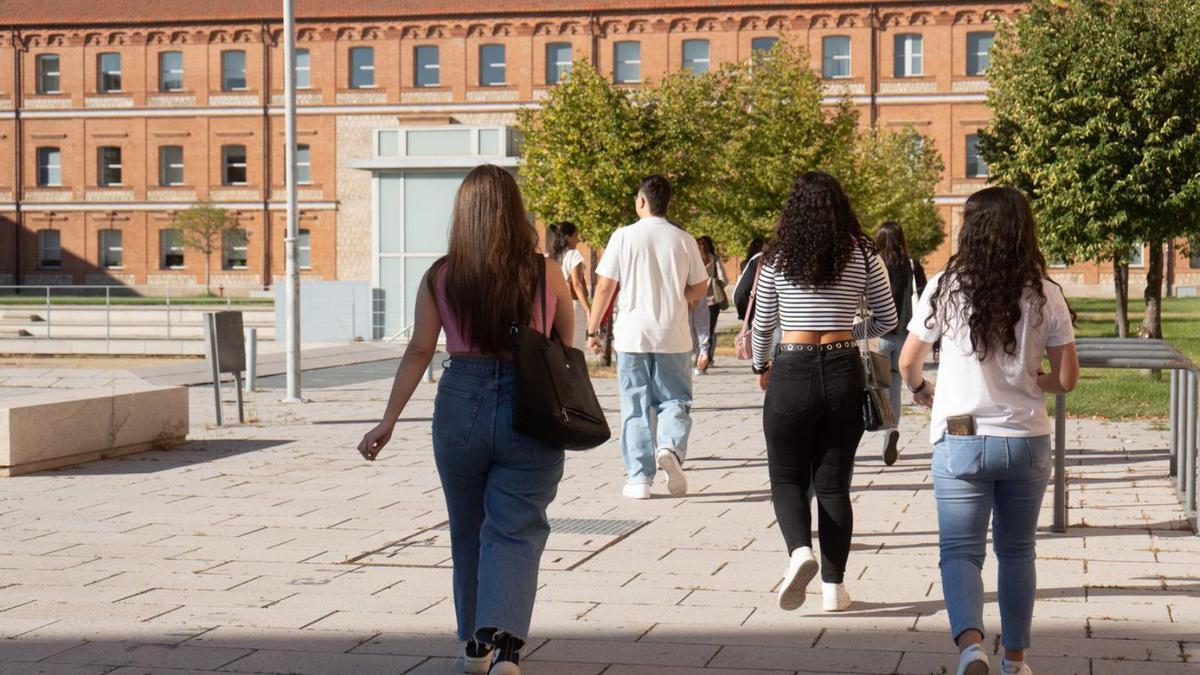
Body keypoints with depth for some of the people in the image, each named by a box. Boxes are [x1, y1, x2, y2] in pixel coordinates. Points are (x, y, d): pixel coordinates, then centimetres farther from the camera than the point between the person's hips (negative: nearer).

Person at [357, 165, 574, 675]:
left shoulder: (440, 277, 0)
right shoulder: (546, 274, -1)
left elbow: (419, 351, -3)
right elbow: (566, 350, 7)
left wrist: (388, 421, 1)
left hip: (461, 406, 1)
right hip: (530, 409, -1)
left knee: (468, 530, 18)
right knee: (515, 532, 2)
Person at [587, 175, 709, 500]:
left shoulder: (624, 236, -4)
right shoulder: (684, 240, 1)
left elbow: (605, 287, -4)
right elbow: (700, 289, 8)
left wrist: (592, 330, 4)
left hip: (632, 335, -1)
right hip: (673, 336, 1)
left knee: (636, 407, 6)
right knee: (675, 400, 11)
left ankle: (639, 477, 6)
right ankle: (670, 447, -17)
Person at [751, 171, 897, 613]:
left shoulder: (778, 258, -1)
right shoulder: (862, 255, 2)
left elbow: (762, 323, 7)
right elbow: (887, 319, 9)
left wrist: (761, 367, 25)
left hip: (792, 372, -1)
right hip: (843, 372, 2)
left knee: (788, 477, 11)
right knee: (834, 484, 11)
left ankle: (799, 551, -16)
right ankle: (834, 586, 10)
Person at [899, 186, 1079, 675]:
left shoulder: (946, 287, -6)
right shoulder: (1045, 295, -3)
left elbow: (908, 363, 3)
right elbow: (1067, 379, -2)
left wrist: (921, 390, 25)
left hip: (961, 441, -2)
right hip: (1027, 442, 2)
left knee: (961, 551, 2)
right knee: (1017, 551, 18)